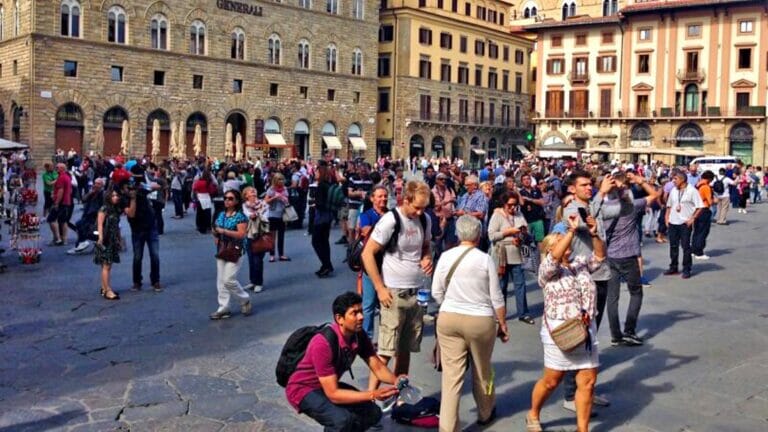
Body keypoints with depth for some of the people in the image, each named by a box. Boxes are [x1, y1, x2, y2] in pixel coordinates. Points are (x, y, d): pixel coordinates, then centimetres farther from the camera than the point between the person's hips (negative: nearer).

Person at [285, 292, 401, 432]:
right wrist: (373, 394, -40)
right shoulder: (323, 344, -34)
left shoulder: (359, 336, -11)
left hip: (330, 385, 8)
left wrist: (395, 381, -30)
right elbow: (333, 394, -34)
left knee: (373, 413, -2)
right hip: (303, 389, -8)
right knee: (343, 419, -31)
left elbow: (378, 367, -8)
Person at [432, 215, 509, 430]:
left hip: (448, 319, 1)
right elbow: (496, 298, -5)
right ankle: (485, 413, 40)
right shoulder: (485, 259, -8)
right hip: (481, 321, -1)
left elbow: (436, 293, 4)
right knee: (482, 371, 19)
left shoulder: (445, 256, -2)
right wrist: (502, 324, 7)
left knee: (451, 374, 3)